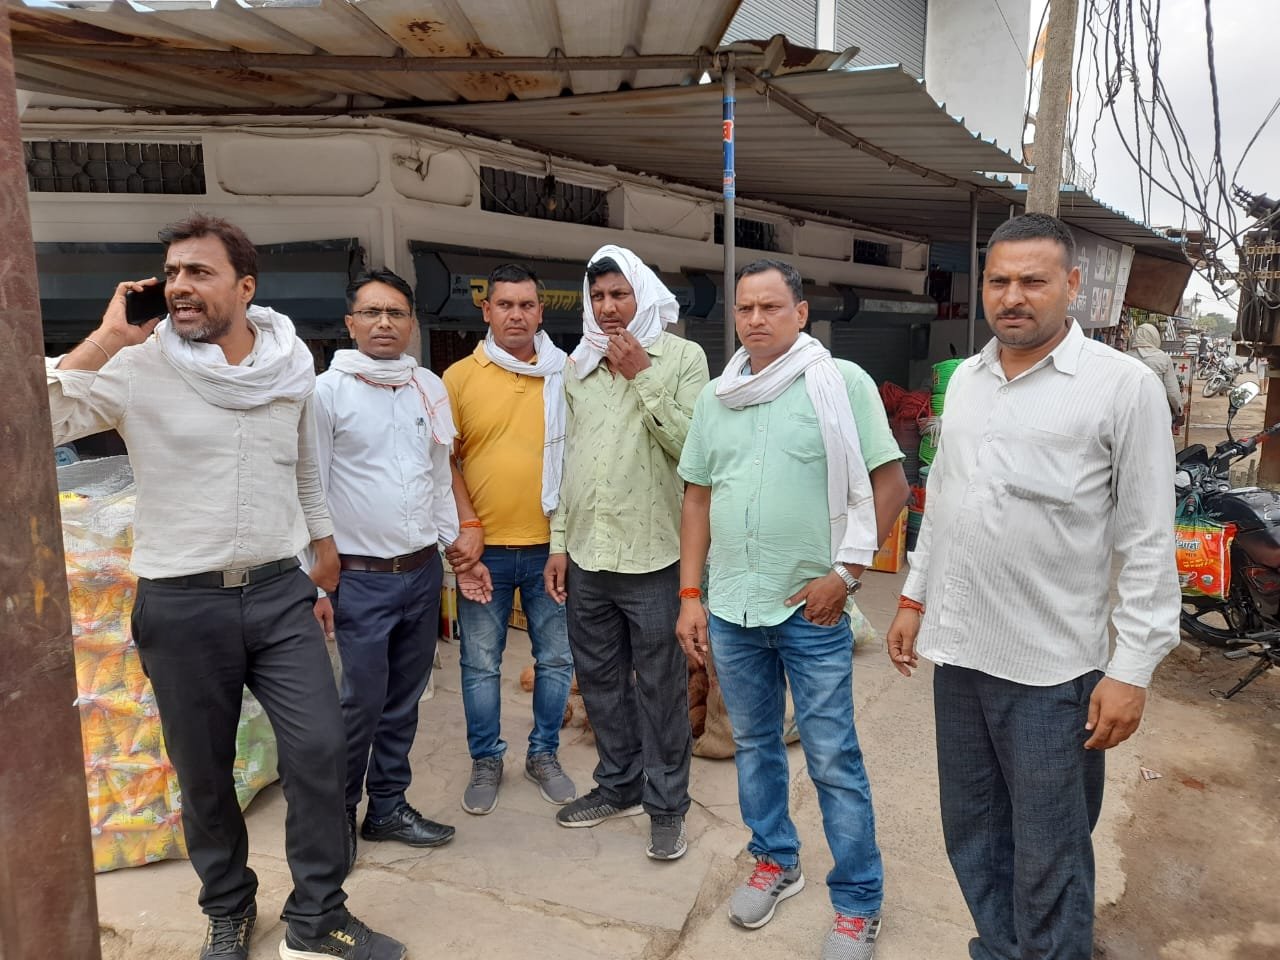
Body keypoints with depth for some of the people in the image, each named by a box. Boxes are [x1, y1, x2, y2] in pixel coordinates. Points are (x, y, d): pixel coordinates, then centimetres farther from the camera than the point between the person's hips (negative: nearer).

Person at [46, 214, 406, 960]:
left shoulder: (293, 363, 2)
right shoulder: (135, 368, -8)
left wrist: (324, 543, 22)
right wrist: (107, 340, -20)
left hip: (280, 592, 2)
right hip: (181, 603, -2)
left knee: (320, 748, -1)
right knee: (204, 773, 12)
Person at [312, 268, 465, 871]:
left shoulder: (431, 389, 8)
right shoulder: (329, 391, -7)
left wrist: (455, 541, 12)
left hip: (423, 572, 5)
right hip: (360, 577, -5)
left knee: (404, 700, 13)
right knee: (362, 702, -1)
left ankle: (388, 807, 30)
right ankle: (338, 813, 21)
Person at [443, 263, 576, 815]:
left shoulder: (567, 375, 2)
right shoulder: (460, 377, 0)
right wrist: (468, 527, -8)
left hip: (550, 545, 1)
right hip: (485, 547, -1)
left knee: (556, 657, 12)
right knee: (481, 662, 10)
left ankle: (544, 754, 31)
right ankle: (486, 761, 29)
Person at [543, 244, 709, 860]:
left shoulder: (682, 357, -3)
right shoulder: (579, 365, 11)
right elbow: (570, 458, 13)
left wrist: (641, 378, -16)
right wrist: (559, 543, 11)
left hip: (652, 555, -5)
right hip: (587, 555, 5)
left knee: (660, 686, 5)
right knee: (599, 678, 16)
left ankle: (666, 805, 21)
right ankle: (620, 784, 34)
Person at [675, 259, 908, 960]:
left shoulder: (841, 383, -6)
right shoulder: (715, 396, 8)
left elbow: (889, 482, -6)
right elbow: (698, 498, 11)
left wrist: (845, 571, -12)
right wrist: (690, 596, 7)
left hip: (811, 610, -4)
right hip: (730, 608, 5)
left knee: (833, 760, 4)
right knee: (753, 743, 19)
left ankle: (858, 903, 23)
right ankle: (775, 861, 40)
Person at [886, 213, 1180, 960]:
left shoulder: (1124, 385, -9)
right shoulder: (966, 379, 8)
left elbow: (1150, 544, -10)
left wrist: (1132, 669, -12)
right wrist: (915, 597, 16)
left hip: (1052, 668, -5)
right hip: (959, 651, 6)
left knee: (1047, 863, 9)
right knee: (973, 837, 19)